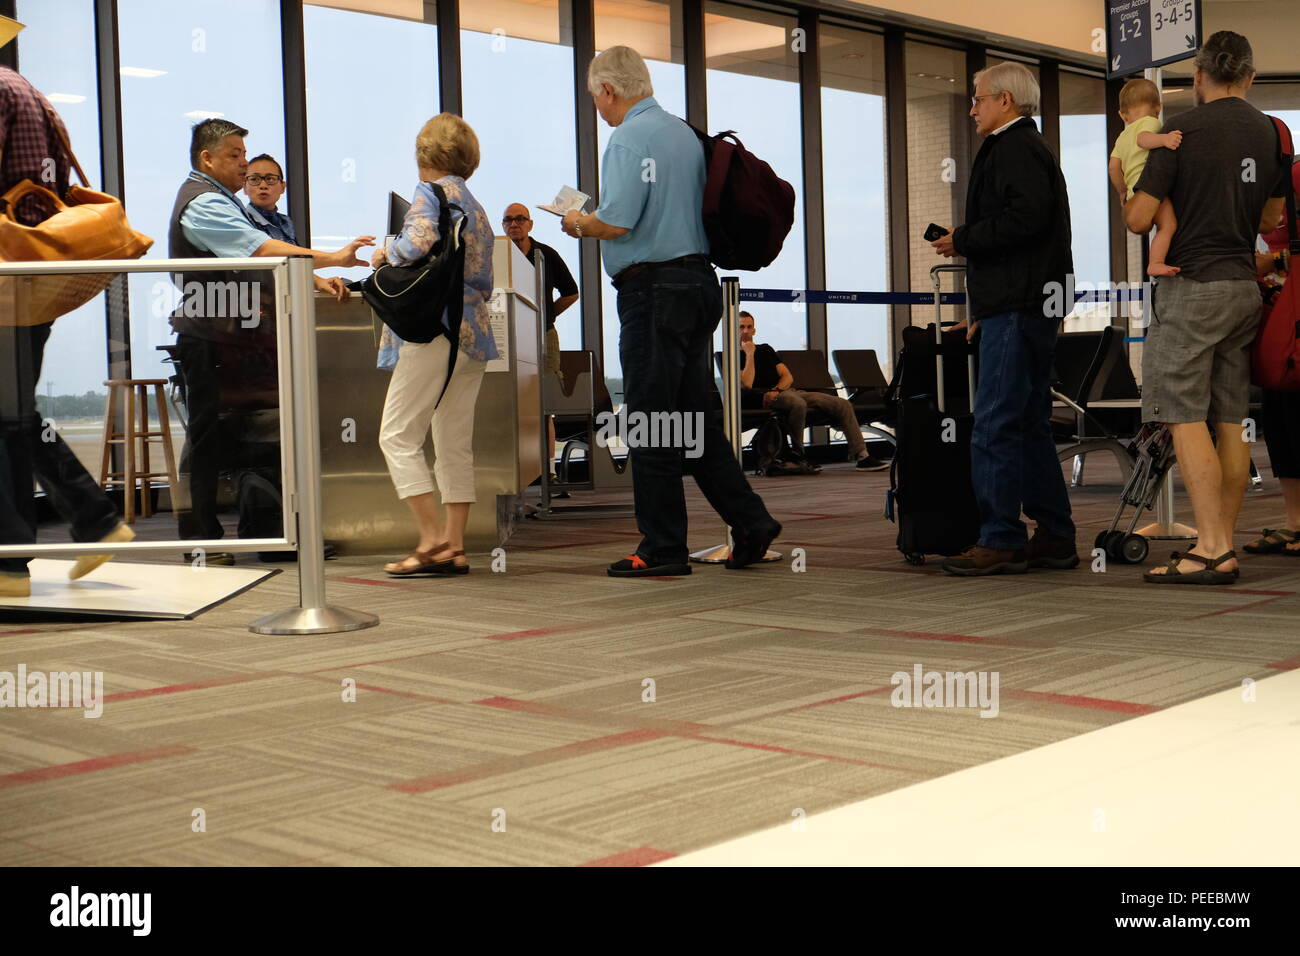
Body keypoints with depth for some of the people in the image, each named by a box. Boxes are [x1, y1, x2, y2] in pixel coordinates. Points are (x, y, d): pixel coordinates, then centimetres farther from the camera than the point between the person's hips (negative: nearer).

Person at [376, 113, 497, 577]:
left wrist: (385, 255, -4)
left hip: (434, 329, -8)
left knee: (398, 435, -4)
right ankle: (454, 545, 8)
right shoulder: (477, 207, 20)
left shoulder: (430, 192, -4)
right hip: (474, 331, 8)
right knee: (455, 443, 9)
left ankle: (432, 540, -10)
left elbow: (418, 243, -22)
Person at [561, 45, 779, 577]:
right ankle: (749, 524, 13)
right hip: (698, 279, 9)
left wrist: (579, 224, 0)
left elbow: (618, 222, -20)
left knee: (651, 423, -2)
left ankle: (662, 548, 3)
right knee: (695, 418, 13)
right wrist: (594, 223, 24)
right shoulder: (686, 134, 17)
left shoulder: (629, 139, -11)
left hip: (654, 289, -9)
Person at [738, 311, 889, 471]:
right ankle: (797, 453, -22)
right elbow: (747, 384, -15)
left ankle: (861, 456, -6)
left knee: (843, 404, -5)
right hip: (764, 398, -7)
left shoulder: (765, 349, 24)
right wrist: (749, 354, -10)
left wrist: (777, 390, -8)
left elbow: (788, 377, 14)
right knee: (798, 403, -41)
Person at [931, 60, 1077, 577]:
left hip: (1015, 310, -11)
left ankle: (1000, 541, -10)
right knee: (1030, 426, 12)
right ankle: (1055, 538, 15)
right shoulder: (1029, 147, 25)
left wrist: (963, 240, -11)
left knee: (995, 426, -11)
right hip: (1030, 307, 11)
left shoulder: (1015, 148, -8)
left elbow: (1025, 218, -24)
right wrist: (986, 310, 20)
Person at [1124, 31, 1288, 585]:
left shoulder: (1184, 130, -10)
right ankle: (1223, 544, 14)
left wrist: (1125, 194, 12)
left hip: (1192, 289, -7)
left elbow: (1139, 220, -9)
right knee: (1231, 421, 9)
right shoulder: (1272, 133, 9)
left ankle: (1211, 551, -11)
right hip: (1244, 288, 7)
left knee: (1186, 419, -6)